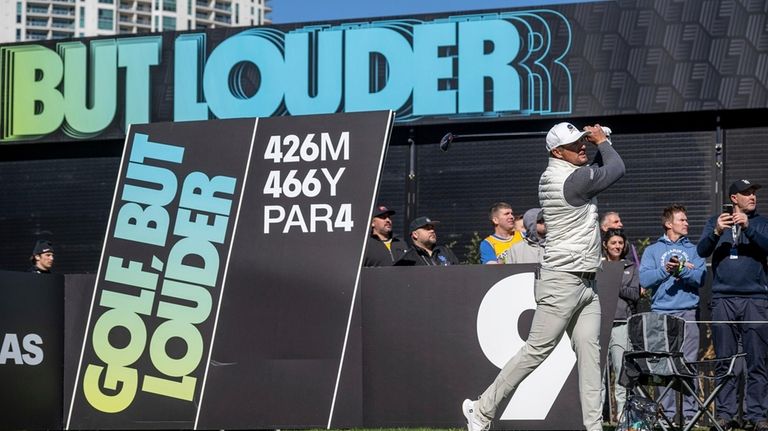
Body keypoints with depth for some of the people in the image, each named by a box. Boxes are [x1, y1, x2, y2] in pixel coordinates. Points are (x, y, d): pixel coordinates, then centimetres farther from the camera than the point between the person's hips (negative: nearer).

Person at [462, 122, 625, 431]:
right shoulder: (571, 179, -17)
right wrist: (602, 142, 8)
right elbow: (616, 170, -7)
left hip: (586, 283, 10)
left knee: (589, 353, 3)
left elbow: (599, 171, 27)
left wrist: (598, 144, 12)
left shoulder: (554, 176, 12)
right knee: (537, 350, -5)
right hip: (562, 281, -10)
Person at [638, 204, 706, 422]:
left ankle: (689, 411, -5)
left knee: (689, 363, -5)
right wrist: (665, 270, -14)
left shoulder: (693, 250, 17)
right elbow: (644, 279, 0)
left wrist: (682, 270, -15)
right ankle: (667, 412, -2)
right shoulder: (653, 250, 14)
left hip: (688, 312, 1)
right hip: (661, 312, -1)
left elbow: (701, 277, 1)